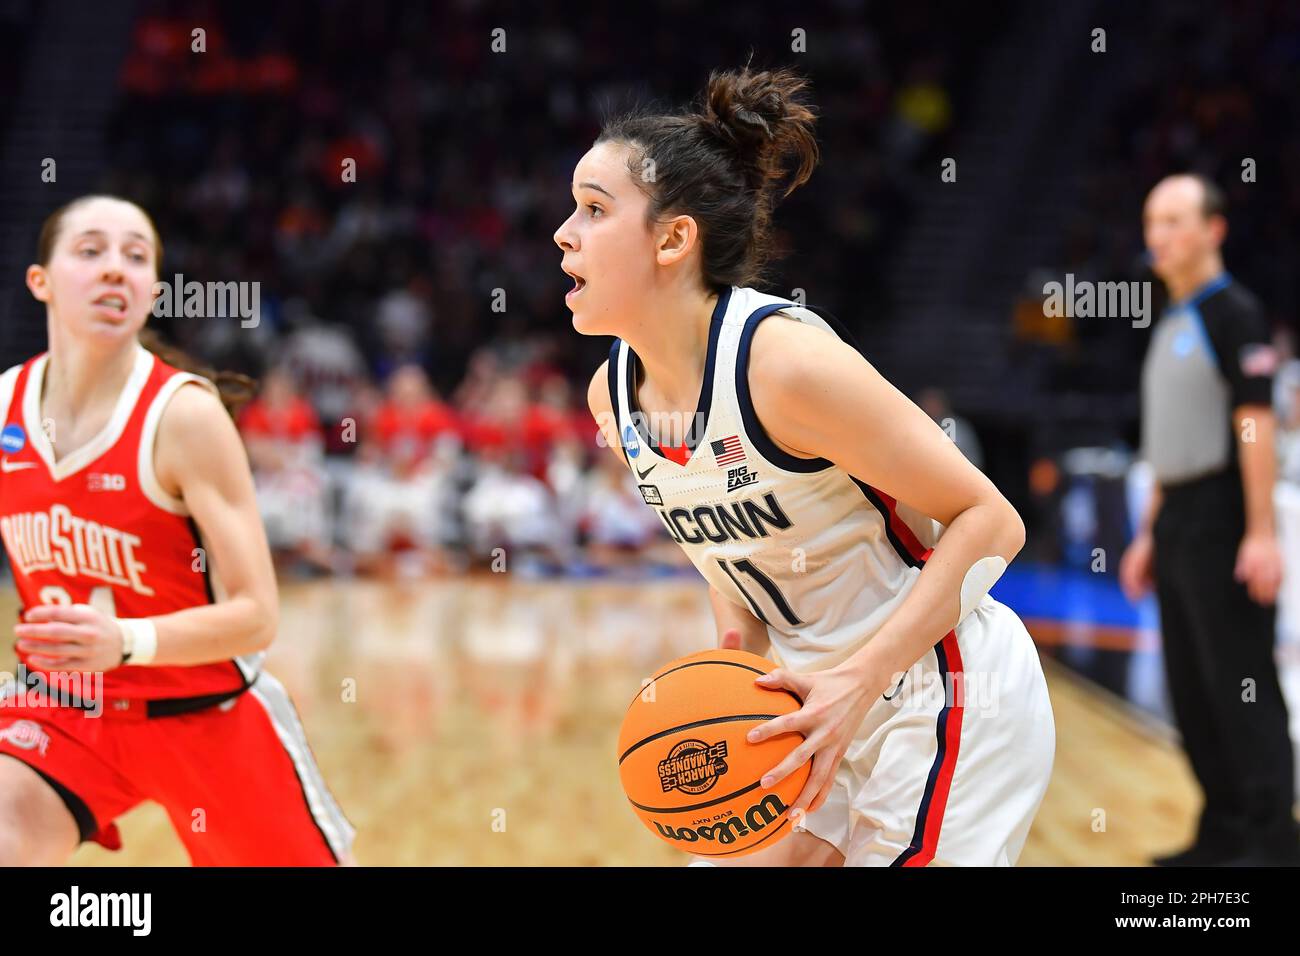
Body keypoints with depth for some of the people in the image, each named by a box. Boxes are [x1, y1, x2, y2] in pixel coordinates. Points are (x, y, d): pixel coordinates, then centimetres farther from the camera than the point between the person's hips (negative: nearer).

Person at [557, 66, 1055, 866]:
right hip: (826, 704, 8)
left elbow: (990, 521, -21)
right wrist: (739, 652, -4)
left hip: (947, 704, -8)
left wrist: (861, 679, -27)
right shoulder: (614, 396, 0)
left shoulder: (787, 360, -25)